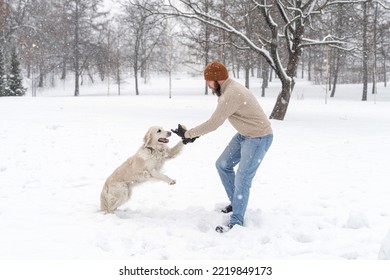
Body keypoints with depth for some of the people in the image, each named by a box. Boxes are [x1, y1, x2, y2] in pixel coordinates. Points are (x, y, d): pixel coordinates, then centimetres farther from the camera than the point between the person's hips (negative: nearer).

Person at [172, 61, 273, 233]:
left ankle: (237, 221, 1)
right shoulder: (227, 89, 4)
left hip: (259, 137, -10)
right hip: (244, 134, 10)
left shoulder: (231, 94, -29)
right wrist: (195, 134, 5)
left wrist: (187, 133, -14)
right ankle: (236, 203, 28)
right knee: (223, 165, 15)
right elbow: (216, 120, 12)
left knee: (242, 178, -9)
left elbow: (213, 124, -26)